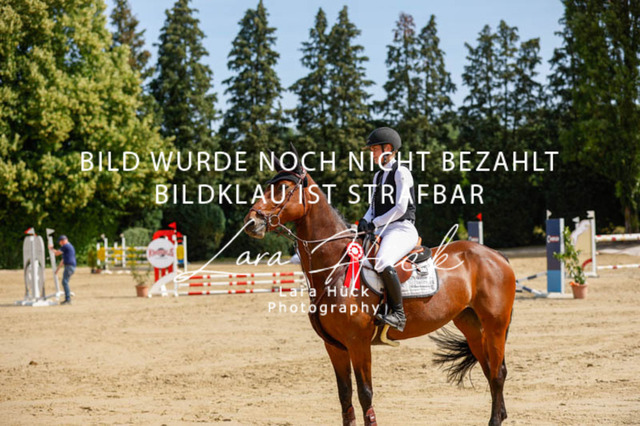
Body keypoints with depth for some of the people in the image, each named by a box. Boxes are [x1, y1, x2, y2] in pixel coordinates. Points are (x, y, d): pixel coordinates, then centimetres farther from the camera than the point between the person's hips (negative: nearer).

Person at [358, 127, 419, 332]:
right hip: (382, 231, 9)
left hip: (403, 229, -9)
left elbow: (400, 208, -14)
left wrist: (375, 223, -13)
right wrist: (365, 221, -2)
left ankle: (398, 313, -28)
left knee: (383, 263, -35)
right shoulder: (378, 176, 20)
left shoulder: (401, 173, -6)